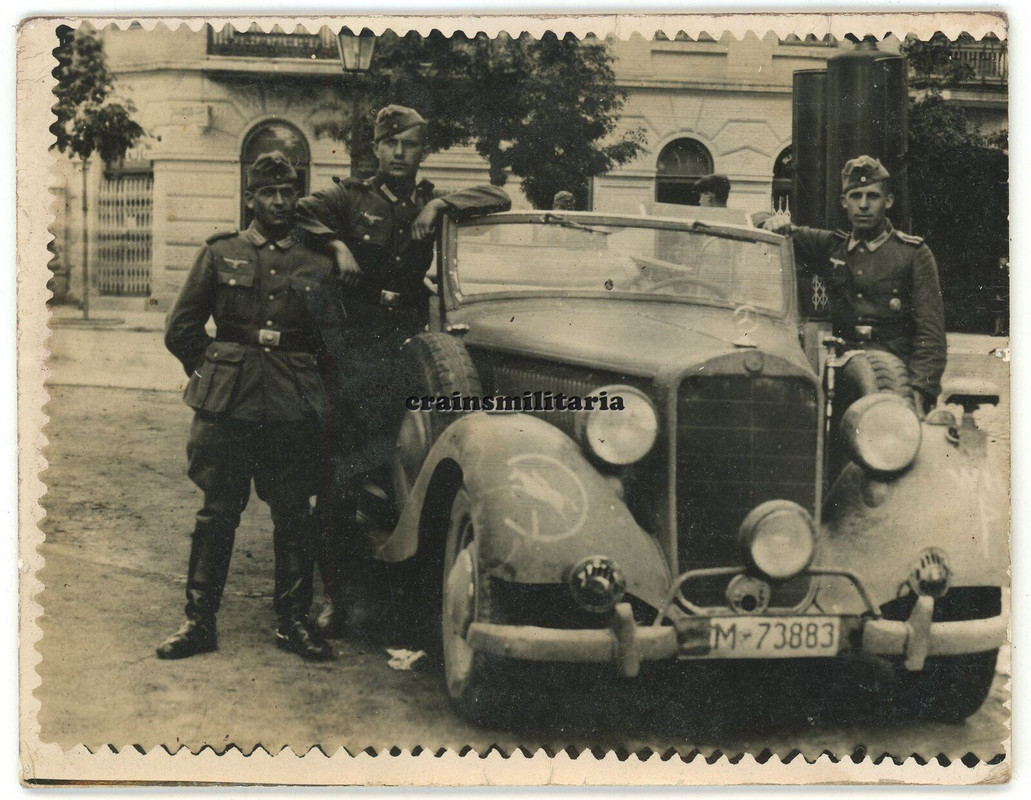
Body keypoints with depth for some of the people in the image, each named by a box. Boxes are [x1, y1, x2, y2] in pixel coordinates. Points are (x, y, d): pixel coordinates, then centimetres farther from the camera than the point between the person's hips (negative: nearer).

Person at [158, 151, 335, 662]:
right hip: (227, 408, -1)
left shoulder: (317, 266, 9)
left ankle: (294, 621, 15)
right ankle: (199, 621, 10)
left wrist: (305, 385, 8)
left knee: (293, 515, 4)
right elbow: (181, 329, 9)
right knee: (217, 513, 3)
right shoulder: (220, 255, 8)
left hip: (293, 412, 1)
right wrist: (216, 374, 6)